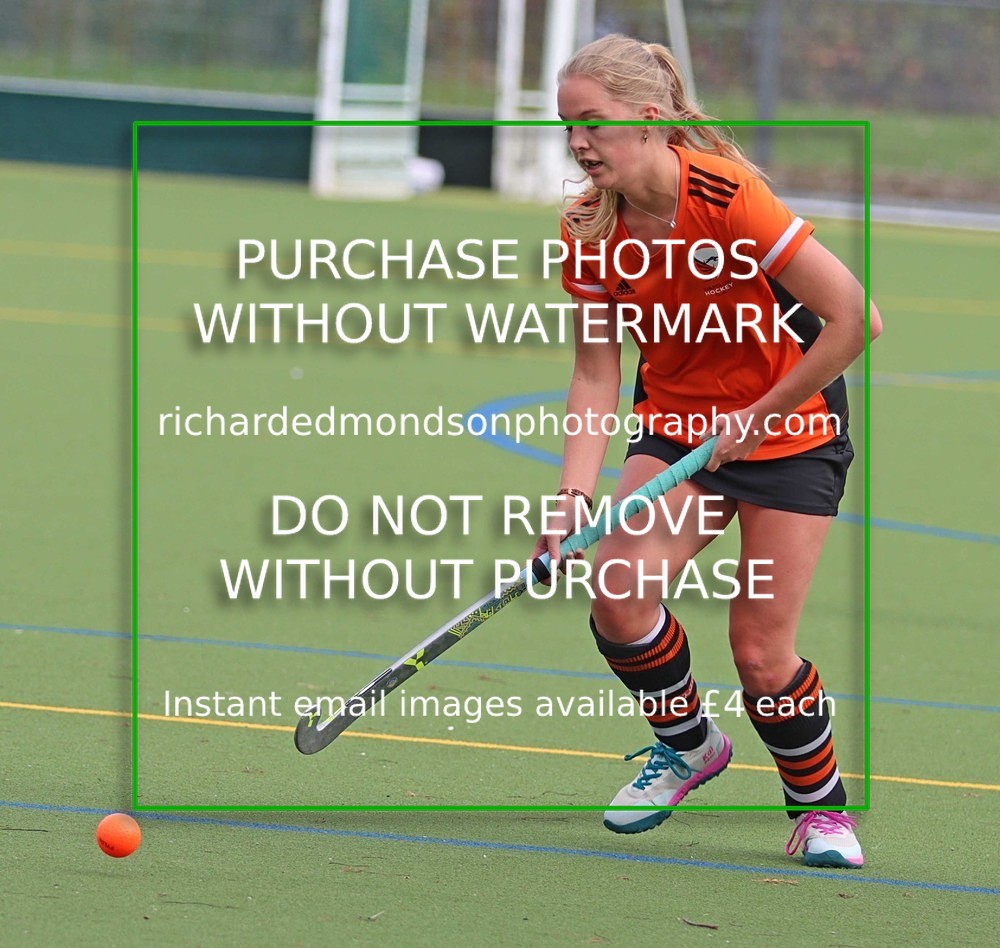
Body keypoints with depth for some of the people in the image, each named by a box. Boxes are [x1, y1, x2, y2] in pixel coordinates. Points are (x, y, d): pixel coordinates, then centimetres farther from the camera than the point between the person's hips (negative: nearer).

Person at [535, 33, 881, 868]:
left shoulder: (726, 197, -27)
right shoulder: (589, 231, -10)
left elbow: (854, 318, -25)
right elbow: (596, 372, -6)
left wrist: (757, 418, -17)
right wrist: (576, 492, -19)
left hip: (790, 427, -4)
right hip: (679, 423, 4)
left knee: (760, 650, -8)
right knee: (618, 591, -19)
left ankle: (822, 805, 19)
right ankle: (686, 743, 10)